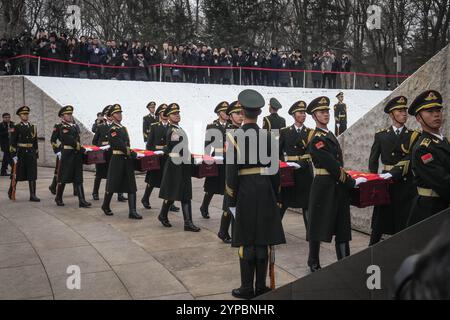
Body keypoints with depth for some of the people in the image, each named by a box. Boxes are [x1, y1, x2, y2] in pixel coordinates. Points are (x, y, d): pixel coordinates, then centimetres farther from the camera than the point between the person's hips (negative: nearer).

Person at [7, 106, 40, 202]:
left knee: (32, 175, -1)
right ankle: (11, 192, 28)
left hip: (31, 153, 3)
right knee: (16, 175, 7)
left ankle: (33, 195, 1)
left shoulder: (33, 127, 11)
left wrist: (36, 155, 11)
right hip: (20, 153, -3)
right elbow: (12, 143, -7)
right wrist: (14, 155, -14)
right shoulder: (16, 128, -2)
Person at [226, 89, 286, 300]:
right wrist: (276, 196, 13)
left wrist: (231, 200, -4)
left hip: (245, 191, -3)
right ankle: (261, 286, 17)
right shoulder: (267, 136, 1)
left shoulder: (235, 137, -9)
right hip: (265, 190, 3)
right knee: (263, 239, 9)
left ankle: (247, 288, 10)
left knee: (246, 241, 4)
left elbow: (232, 171, -11)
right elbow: (274, 169, 4)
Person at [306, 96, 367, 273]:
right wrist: (351, 182, -15)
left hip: (339, 186, 8)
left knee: (342, 226, 8)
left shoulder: (330, 135, 15)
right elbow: (333, 166, -18)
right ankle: (314, 263, 19)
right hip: (324, 187, -8)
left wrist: (349, 180, 10)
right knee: (318, 224, 5)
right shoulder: (317, 140, -13)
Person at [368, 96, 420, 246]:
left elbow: (410, 159, -9)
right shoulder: (381, 135, 8)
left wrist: (392, 174, -21)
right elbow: (373, 160, 8)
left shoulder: (414, 136, 4)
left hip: (406, 184, 0)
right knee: (379, 221, 5)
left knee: (404, 222, 1)